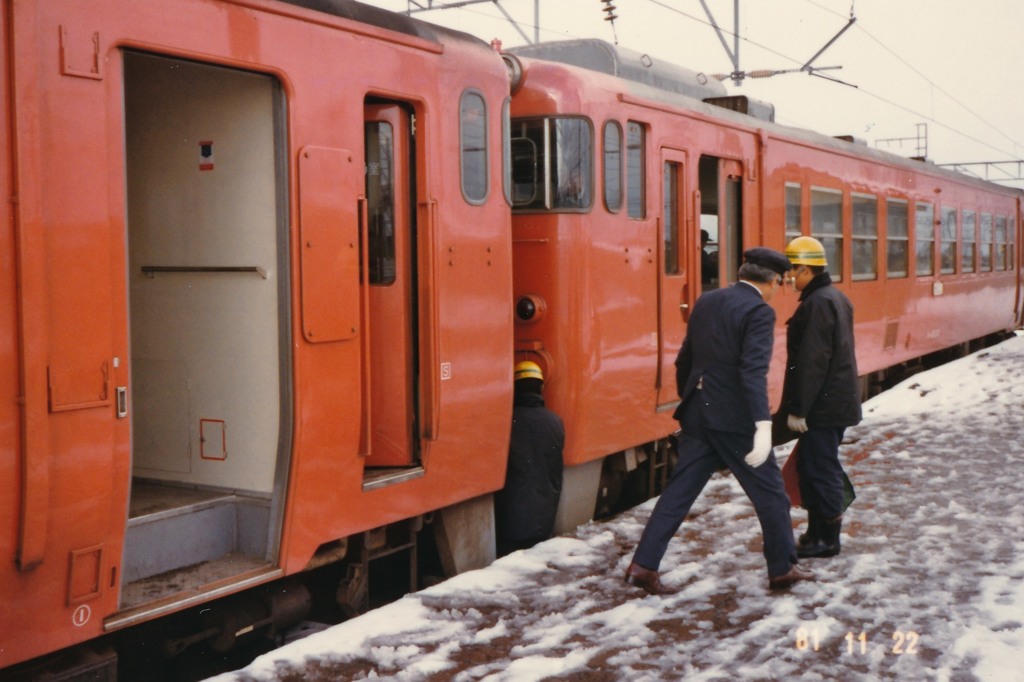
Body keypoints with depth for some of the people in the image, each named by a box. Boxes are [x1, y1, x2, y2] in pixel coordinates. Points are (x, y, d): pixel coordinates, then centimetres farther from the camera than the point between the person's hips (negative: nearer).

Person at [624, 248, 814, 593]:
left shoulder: (706, 302, 10)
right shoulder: (759, 312, -12)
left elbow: (684, 360, 17)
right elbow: (754, 370, -24)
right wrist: (763, 424, -29)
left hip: (697, 413, 7)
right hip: (734, 418, -6)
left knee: (679, 490, 10)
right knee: (769, 492, 10)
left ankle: (643, 565, 6)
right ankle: (783, 569, 22)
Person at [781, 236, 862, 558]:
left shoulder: (817, 304, -18)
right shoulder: (837, 298, 15)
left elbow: (812, 362, -22)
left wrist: (798, 408, -20)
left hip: (823, 406, -10)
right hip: (838, 400, 10)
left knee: (819, 470, -4)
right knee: (821, 469, 15)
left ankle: (826, 538, 3)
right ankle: (817, 533, 22)